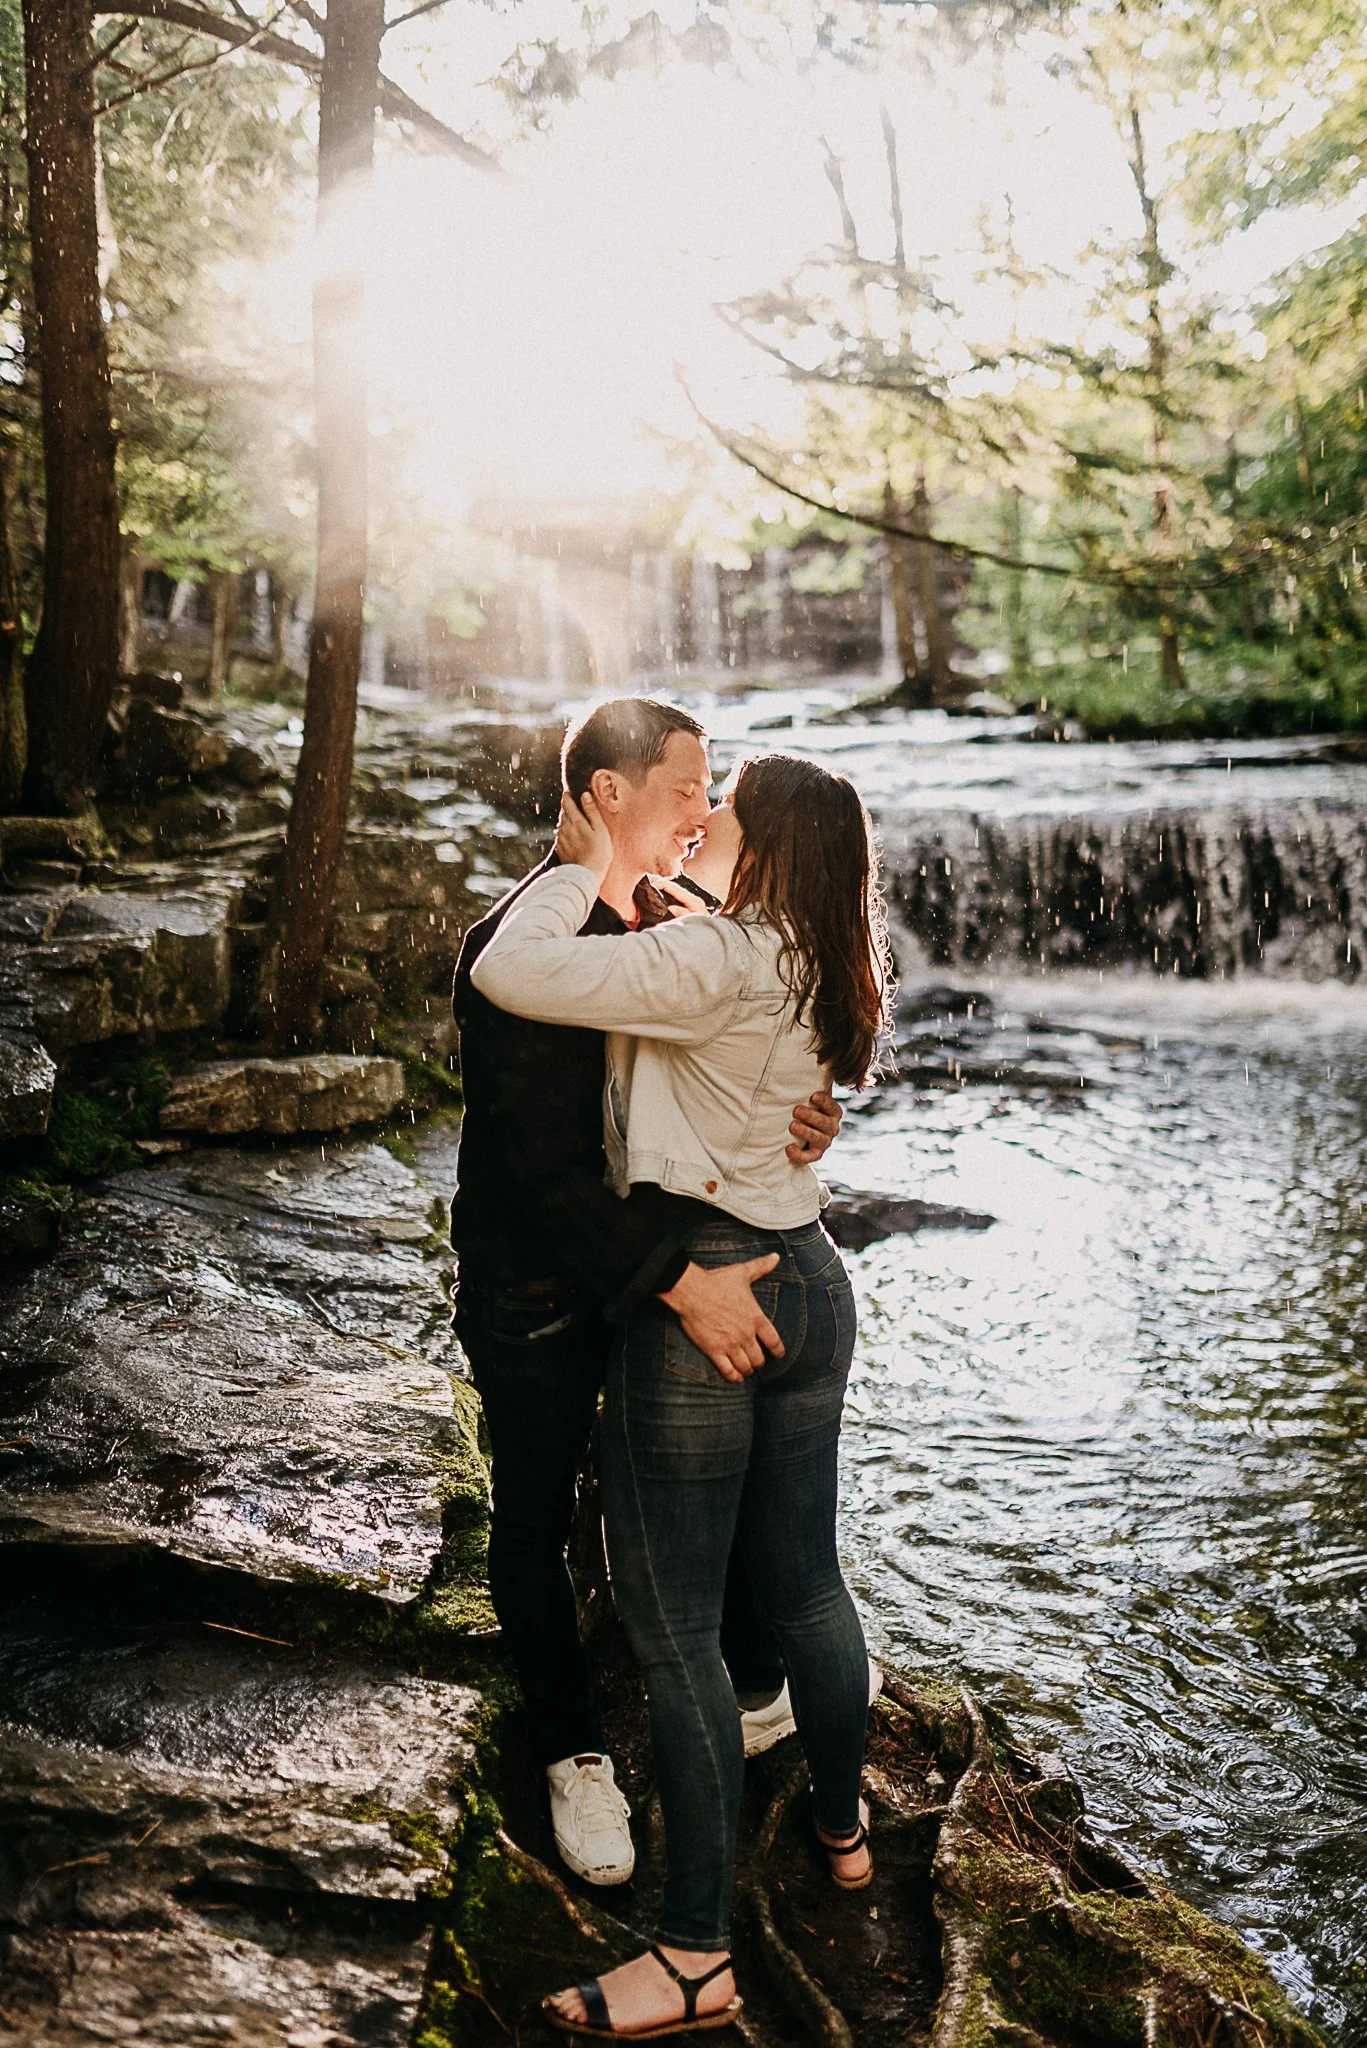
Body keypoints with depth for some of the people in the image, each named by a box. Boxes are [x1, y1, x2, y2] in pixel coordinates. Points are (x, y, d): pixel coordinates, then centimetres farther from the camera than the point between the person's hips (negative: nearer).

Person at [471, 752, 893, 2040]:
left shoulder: (713, 958, -20)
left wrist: (582, 869, -9)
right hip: (810, 1284, 8)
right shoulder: (823, 972, 6)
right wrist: (609, 871, 14)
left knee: (671, 1622, 1)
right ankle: (843, 1823, 42)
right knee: (803, 1578, 22)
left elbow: (509, 973, -25)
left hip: (696, 1297, -8)